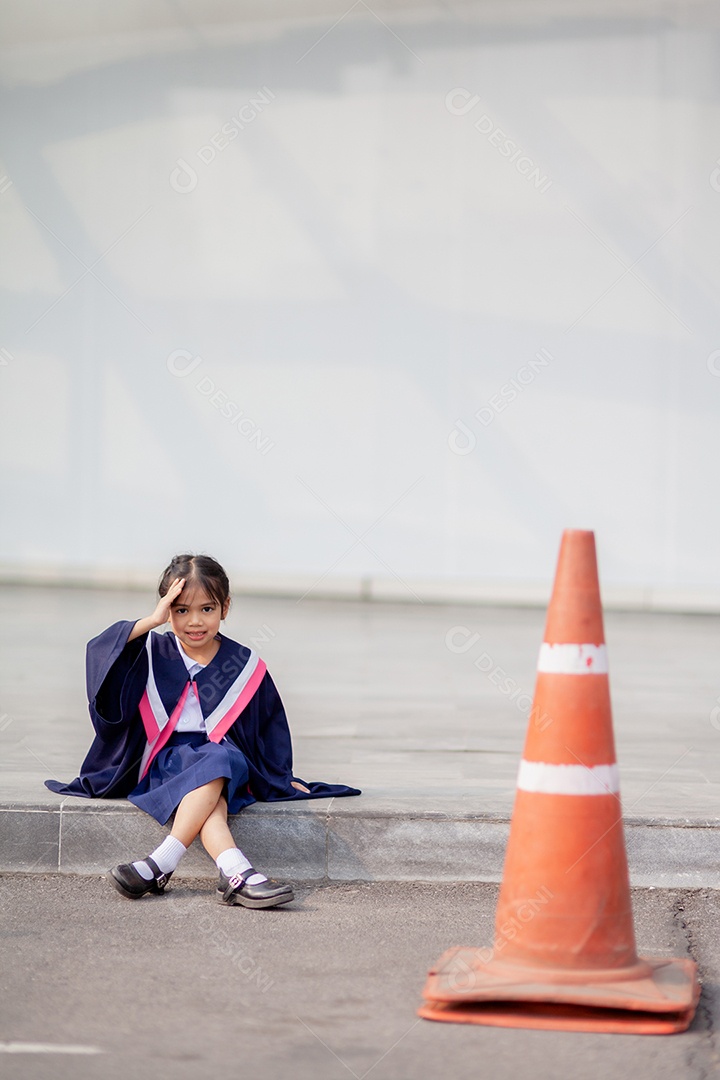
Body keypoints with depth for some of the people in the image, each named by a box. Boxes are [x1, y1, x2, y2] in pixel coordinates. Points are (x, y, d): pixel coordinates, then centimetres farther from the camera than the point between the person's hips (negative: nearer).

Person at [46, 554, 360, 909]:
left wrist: (282, 778, 17)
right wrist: (152, 621, -13)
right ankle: (237, 874, -56)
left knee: (221, 759, -37)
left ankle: (160, 864, -44)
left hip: (229, 762, 1)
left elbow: (269, 725, 19)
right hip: (166, 758, -1)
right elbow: (100, 653, -9)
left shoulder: (244, 665, 10)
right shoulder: (153, 654, 8)